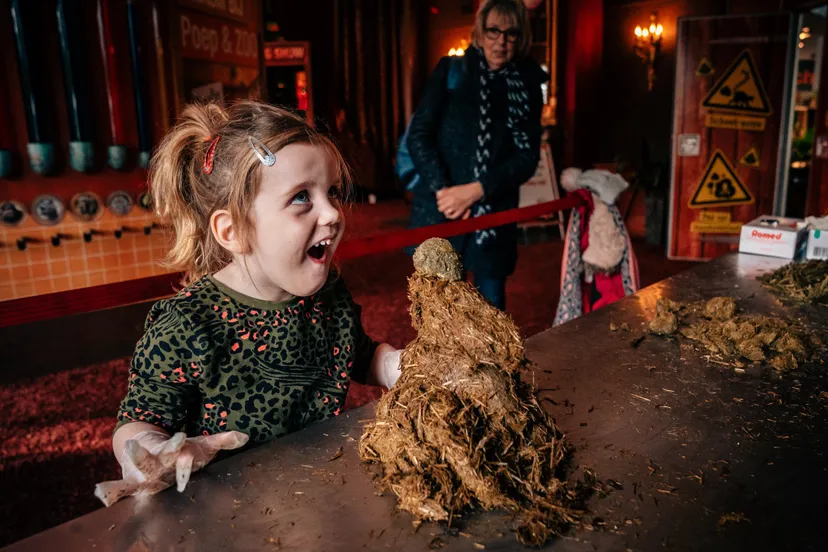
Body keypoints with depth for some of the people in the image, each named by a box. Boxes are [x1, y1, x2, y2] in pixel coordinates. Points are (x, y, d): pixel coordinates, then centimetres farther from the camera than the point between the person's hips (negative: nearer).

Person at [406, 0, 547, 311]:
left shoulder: (527, 87, 8)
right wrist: (443, 190, -16)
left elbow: (527, 158, -1)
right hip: (440, 214, -1)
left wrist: (475, 190, -14)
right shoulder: (451, 71, 3)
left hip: (494, 217, 2)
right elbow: (418, 135, -3)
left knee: (492, 308, 9)